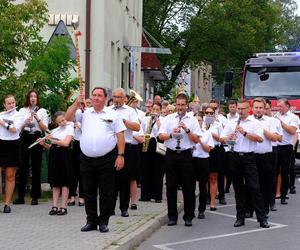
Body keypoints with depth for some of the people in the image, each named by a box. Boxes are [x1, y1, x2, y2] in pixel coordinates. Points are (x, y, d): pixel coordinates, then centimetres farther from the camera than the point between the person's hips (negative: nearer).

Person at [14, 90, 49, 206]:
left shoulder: (42, 111, 7)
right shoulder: (22, 110, 10)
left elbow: (45, 129, 1)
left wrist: (38, 119, -12)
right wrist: (26, 122, -11)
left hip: (36, 139, -1)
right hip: (24, 139, 1)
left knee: (36, 168, 1)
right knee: (23, 167, 0)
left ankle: (35, 196, 7)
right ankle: (21, 196, 6)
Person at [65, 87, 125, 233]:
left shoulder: (112, 114, 4)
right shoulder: (85, 113, 11)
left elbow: (120, 136, 0)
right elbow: (68, 118, 1)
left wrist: (120, 155, -7)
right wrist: (77, 102, -5)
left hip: (107, 159, -3)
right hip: (87, 159, 3)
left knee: (106, 192, 2)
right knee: (89, 192, 9)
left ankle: (103, 221, 12)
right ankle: (91, 221, 18)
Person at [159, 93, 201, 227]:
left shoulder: (192, 120, 5)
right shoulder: (168, 118, 7)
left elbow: (196, 139, -2)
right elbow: (161, 136, -1)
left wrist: (187, 130, -15)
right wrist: (171, 134, -18)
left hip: (186, 155, -1)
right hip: (171, 154, 1)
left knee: (188, 187, 2)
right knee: (171, 187, 5)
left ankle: (188, 217, 12)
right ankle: (172, 216, 14)